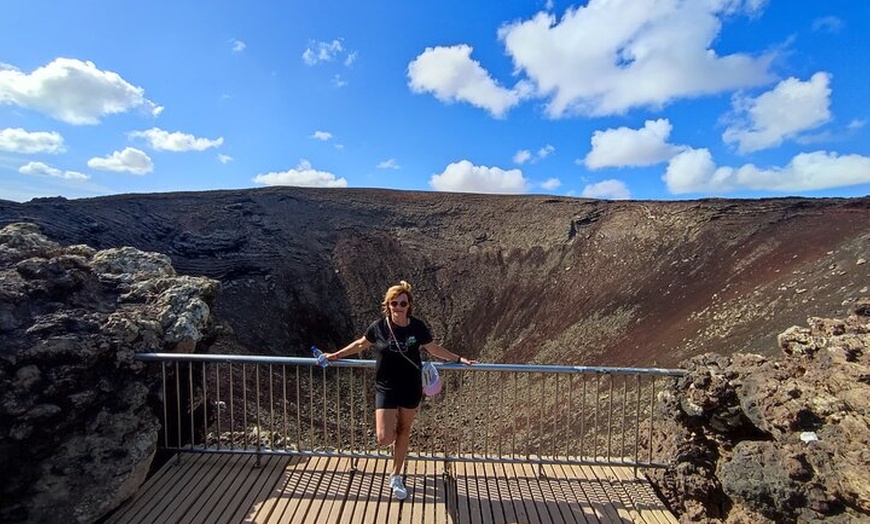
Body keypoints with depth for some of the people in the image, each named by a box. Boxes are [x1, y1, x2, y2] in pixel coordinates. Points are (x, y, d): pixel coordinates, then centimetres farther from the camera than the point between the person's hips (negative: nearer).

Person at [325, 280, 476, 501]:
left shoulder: (417, 327, -11)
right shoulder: (379, 326, -13)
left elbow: (434, 349, 4)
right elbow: (361, 344, 6)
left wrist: (459, 360, 6)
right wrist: (336, 355, 11)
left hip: (412, 388, 1)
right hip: (386, 388, -1)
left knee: (404, 431, 16)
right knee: (384, 439, -8)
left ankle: (396, 477, 39)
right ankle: (391, 429, 31)